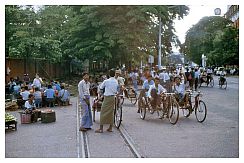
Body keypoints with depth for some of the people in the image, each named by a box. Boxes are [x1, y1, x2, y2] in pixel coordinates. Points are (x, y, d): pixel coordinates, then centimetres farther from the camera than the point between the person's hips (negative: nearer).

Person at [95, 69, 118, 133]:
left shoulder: (106, 81, -12)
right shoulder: (116, 81, 3)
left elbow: (101, 87, 3)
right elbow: (116, 91, 10)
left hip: (107, 98, -6)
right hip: (113, 97, 6)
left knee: (103, 113, -1)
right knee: (111, 112, 12)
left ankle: (101, 128, 0)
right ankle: (110, 128, 17)